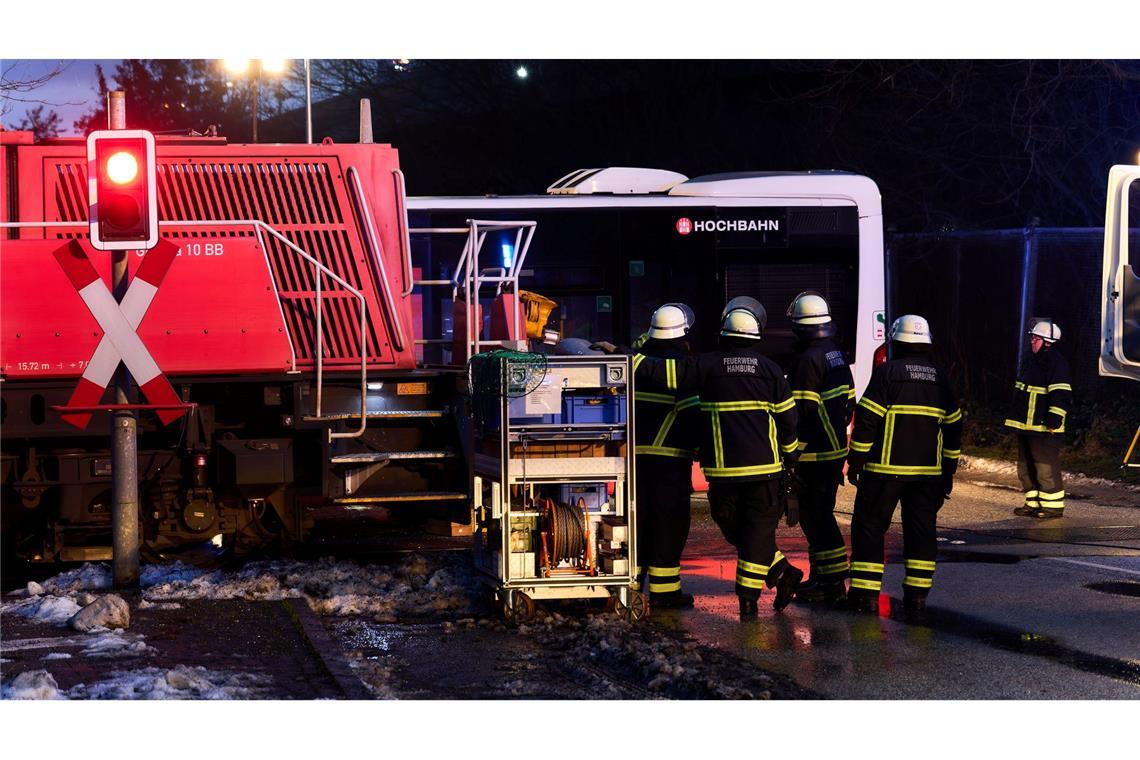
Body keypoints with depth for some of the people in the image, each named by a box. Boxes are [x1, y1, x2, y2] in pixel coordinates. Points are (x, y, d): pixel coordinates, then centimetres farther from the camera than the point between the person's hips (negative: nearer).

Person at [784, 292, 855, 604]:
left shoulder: (808, 359, -17)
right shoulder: (837, 355, 11)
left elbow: (801, 411, -20)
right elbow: (849, 401, 17)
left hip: (815, 453, -9)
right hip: (836, 449, 9)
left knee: (815, 516, -5)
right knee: (821, 513, 17)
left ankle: (832, 581, -4)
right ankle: (822, 576, 24)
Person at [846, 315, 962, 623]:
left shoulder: (887, 373, -7)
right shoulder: (940, 378, 10)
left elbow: (866, 421, -10)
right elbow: (953, 427, 14)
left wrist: (855, 461, -2)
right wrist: (948, 471, 20)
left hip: (885, 469, -4)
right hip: (928, 471, 4)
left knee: (869, 527, 5)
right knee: (922, 532, 8)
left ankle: (865, 593, 5)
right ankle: (917, 598, 4)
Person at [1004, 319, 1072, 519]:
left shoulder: (1057, 364, -12)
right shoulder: (1029, 361, 16)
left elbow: (1061, 396, -17)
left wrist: (1053, 421, -21)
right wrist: (1016, 419, 25)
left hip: (1044, 428, -10)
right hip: (1025, 426, 10)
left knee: (1046, 468, -8)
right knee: (1026, 468, 14)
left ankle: (1053, 506, -2)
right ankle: (1033, 503, 23)